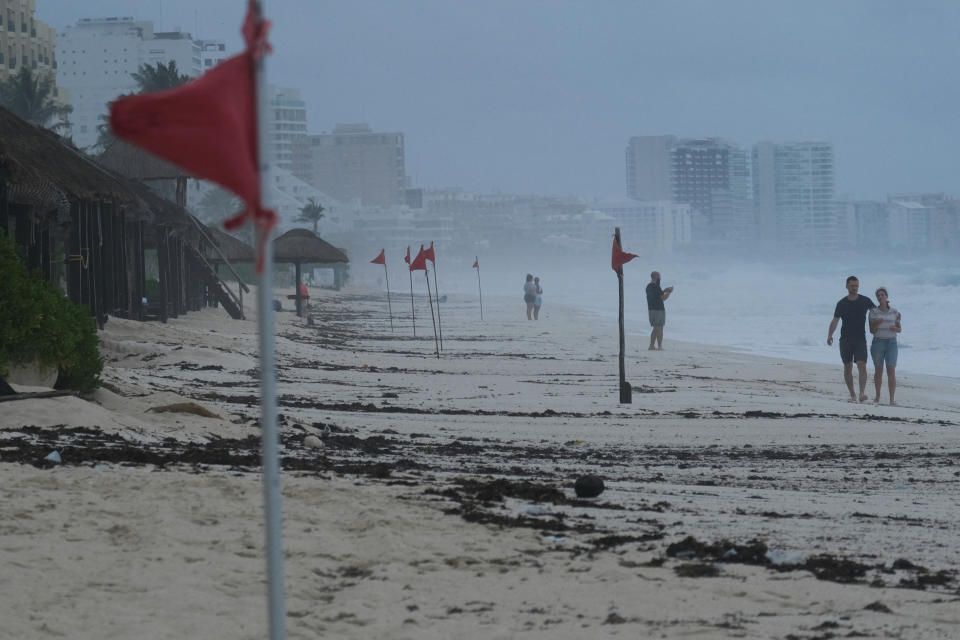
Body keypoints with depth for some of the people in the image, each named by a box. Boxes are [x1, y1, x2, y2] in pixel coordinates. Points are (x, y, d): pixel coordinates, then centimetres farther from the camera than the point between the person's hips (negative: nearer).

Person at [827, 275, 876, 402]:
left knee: (862, 365, -16)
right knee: (848, 367, 3)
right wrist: (830, 335, -18)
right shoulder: (842, 303, 3)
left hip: (860, 339, -1)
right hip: (845, 339, 1)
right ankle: (852, 395, 11)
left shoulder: (865, 301, 4)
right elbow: (835, 320, -4)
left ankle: (862, 393, -24)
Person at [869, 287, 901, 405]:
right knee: (878, 370, 9)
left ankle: (892, 400, -10)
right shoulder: (873, 312, -2)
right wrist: (877, 323, -25)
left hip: (891, 343, 0)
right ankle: (878, 396, 26)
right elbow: (872, 330, -5)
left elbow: (899, 329, 8)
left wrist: (895, 328, -15)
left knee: (891, 371, -9)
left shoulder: (894, 312, 1)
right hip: (877, 343, 0)